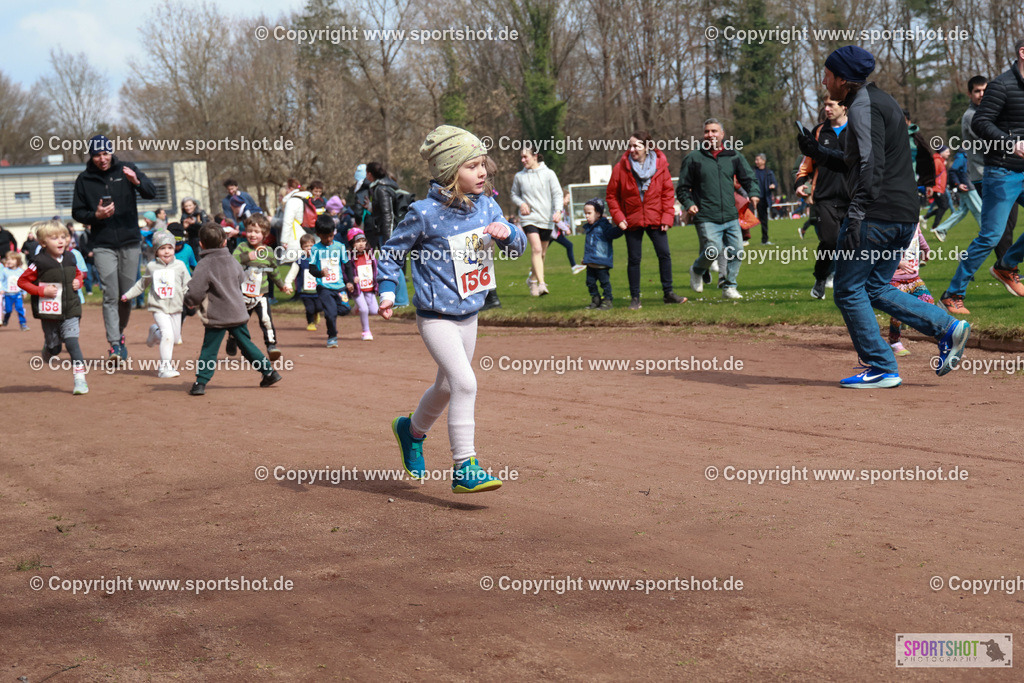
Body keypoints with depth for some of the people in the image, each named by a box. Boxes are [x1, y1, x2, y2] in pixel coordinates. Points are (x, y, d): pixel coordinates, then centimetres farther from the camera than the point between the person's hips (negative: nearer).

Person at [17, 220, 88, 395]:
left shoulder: (69, 259, 4)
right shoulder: (39, 263, -12)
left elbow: (79, 274, 23)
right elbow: (22, 281, -7)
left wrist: (78, 282, 1)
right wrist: (42, 291, -17)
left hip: (70, 311, 2)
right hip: (49, 313, -2)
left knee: (72, 342, -13)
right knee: (54, 347, 10)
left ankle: (80, 378, -13)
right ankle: (47, 349, 47)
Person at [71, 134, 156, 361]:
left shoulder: (127, 169, 2)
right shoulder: (84, 179, 3)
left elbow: (151, 193, -9)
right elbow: (77, 212, 8)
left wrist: (137, 182, -29)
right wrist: (95, 215, -13)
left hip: (130, 242, 1)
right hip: (103, 246, -1)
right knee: (110, 296, -11)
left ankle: (120, 333, 29)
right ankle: (114, 344, -12)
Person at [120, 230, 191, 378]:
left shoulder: (180, 266, 0)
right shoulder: (151, 267, 1)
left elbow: (187, 286, 1)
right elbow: (142, 284, 17)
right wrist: (128, 294, 15)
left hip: (175, 308, 3)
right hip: (159, 308, -3)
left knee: (175, 337, 11)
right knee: (168, 334, -19)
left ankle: (155, 332, 42)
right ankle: (164, 366, -10)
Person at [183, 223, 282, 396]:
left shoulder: (204, 265, -13)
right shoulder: (233, 262, 6)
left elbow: (195, 293, -17)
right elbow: (243, 283, 19)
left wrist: (189, 301, 4)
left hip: (217, 317, -5)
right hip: (239, 314, 5)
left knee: (209, 350, -1)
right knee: (246, 344, 17)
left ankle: (201, 382, -4)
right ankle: (269, 372, 18)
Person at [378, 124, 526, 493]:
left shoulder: (486, 206, 1)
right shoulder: (425, 213, -16)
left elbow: (517, 246, 9)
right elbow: (392, 251, -5)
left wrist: (507, 231, -13)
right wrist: (387, 292, -15)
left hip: (468, 314, 7)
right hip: (436, 315, -7)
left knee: (448, 386, 20)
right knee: (465, 382, -18)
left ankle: (412, 430, 48)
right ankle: (464, 468, -12)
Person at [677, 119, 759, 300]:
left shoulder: (734, 156, 10)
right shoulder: (693, 159, 4)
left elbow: (748, 178, 14)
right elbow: (682, 188, 8)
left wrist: (753, 193, -7)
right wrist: (688, 203, -10)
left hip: (731, 217, 4)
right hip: (706, 219, -4)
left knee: (736, 251, 0)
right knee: (713, 251, -17)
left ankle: (729, 287, 18)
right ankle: (697, 271, 14)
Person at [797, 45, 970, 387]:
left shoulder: (863, 106, -10)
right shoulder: (882, 101, 21)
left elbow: (871, 166, -22)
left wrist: (856, 215, -27)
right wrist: (818, 153, 24)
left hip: (876, 215, -10)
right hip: (905, 216, 10)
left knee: (848, 290, 0)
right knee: (875, 288, 18)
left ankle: (882, 369, 1)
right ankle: (946, 326, 7)